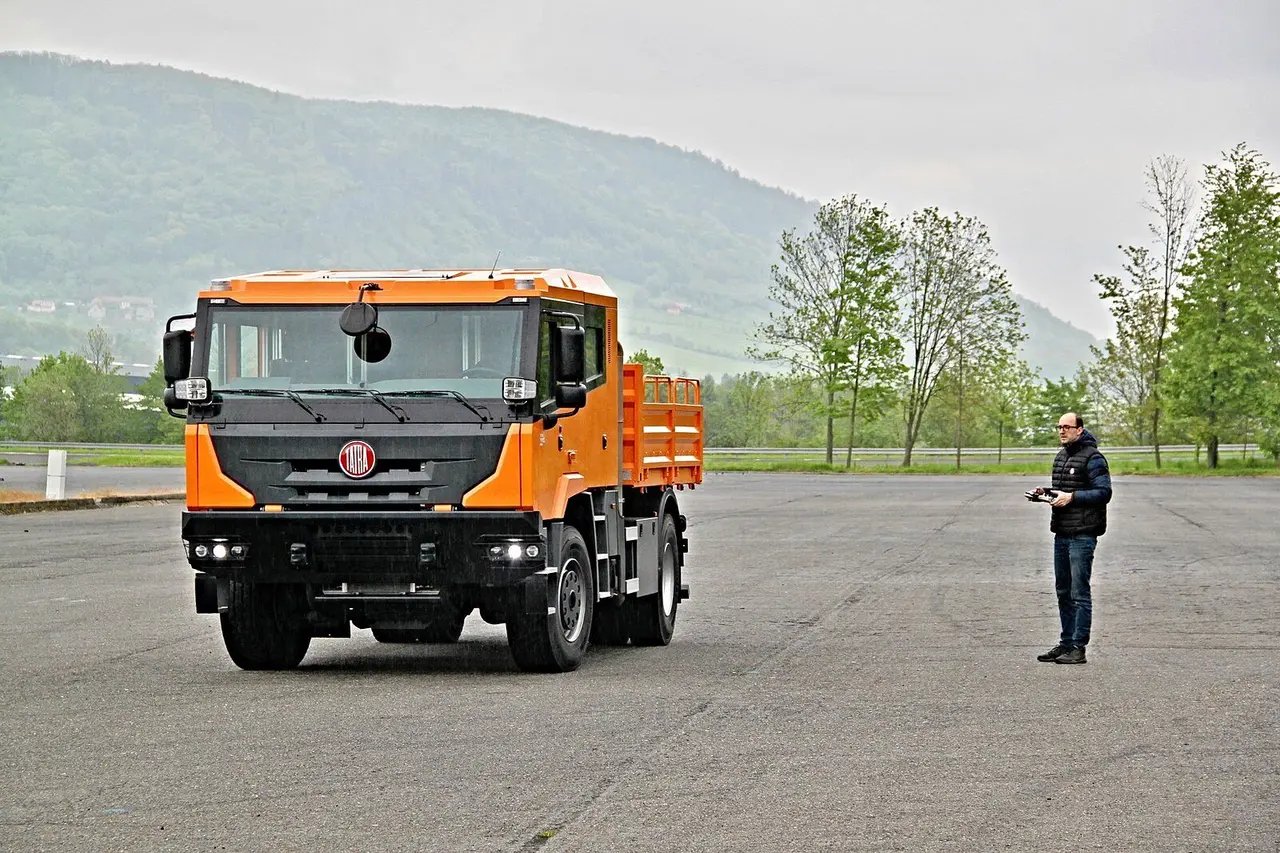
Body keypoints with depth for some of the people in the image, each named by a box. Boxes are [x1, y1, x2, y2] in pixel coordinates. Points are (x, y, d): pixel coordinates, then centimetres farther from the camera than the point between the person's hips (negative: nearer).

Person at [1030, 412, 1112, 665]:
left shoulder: (1092, 458, -10)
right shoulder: (1061, 456, 17)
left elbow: (1103, 492, -15)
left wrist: (1071, 497, -20)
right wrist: (1046, 492, 7)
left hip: (1082, 535, -9)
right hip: (1062, 533, 9)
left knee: (1080, 593, -7)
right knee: (1063, 592, 13)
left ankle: (1078, 648, -6)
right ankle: (1066, 643, 21)